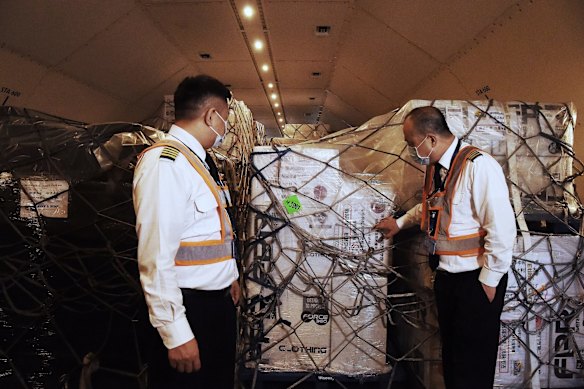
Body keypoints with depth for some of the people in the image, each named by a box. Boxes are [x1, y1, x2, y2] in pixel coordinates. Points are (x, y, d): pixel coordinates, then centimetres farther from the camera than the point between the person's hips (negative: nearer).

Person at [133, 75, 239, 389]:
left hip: (218, 301, 10)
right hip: (186, 308, -10)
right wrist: (176, 334, -24)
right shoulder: (164, 163, -20)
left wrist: (229, 275, 26)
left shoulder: (195, 160, 11)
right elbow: (156, 258, -25)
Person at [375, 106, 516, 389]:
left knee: (473, 360, 4)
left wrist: (488, 281, -16)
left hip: (476, 280, -8)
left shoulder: (478, 166, -21)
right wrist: (400, 222, 23)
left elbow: (502, 229, -22)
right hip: (446, 275, 8)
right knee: (450, 350, 22)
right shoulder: (433, 167, 6)